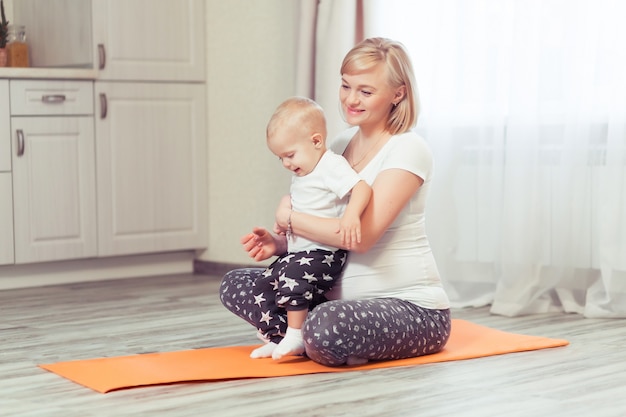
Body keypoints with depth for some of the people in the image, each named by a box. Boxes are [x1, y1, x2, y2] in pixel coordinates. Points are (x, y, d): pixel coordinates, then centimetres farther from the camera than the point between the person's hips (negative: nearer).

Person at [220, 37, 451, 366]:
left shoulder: (408, 150, -13)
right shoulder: (340, 145, 11)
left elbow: (361, 236, -24)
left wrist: (288, 217, -11)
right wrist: (281, 243, -3)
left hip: (412, 307, -8)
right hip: (343, 297, 8)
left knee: (327, 326, -37)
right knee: (235, 285, 2)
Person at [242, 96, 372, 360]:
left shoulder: (332, 166, -14)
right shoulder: (301, 175, 16)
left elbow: (362, 188, -29)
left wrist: (351, 215, -47)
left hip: (324, 252, -10)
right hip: (297, 253, 10)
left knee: (293, 275, -32)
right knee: (264, 285, 4)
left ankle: (295, 336, -21)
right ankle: (277, 339, 12)